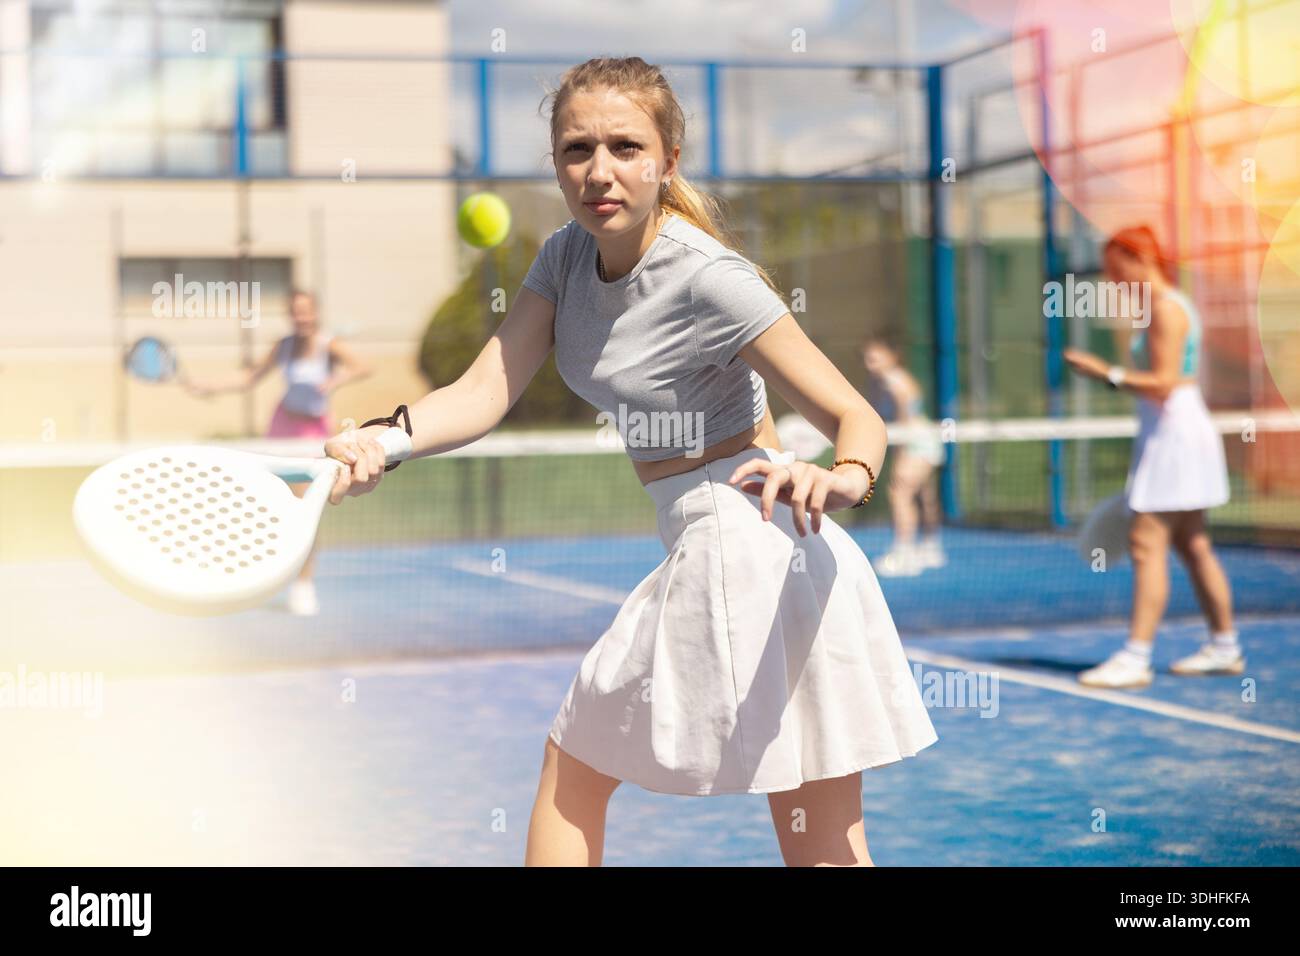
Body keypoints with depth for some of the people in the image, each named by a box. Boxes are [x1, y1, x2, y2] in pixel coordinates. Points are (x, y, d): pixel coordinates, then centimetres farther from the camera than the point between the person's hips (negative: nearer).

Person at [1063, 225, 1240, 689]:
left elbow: (1163, 384, -22)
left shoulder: (1166, 309, -15)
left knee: (1147, 544, -12)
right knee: (1192, 544, 14)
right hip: (1165, 434, 11)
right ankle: (1224, 646, 22)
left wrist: (1107, 373, -20)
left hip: (1174, 434, -11)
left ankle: (1136, 658, -13)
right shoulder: (1159, 307, 16)